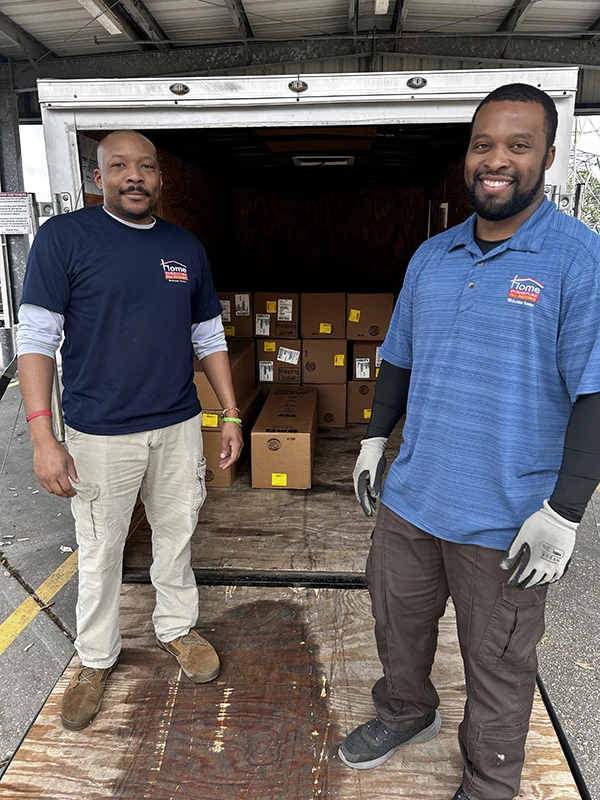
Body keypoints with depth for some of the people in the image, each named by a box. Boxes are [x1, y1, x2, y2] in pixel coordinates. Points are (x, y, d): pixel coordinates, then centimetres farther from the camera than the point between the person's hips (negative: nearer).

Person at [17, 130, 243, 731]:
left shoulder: (186, 248, 8)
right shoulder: (63, 237, -5)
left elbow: (209, 340, 12)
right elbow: (35, 339, -9)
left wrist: (232, 416, 7)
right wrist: (42, 436, -17)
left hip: (178, 427, 4)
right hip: (100, 434, -3)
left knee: (176, 536, 17)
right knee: (99, 553, 11)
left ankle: (177, 629, 40)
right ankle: (95, 661, 34)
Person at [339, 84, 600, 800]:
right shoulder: (430, 257, 6)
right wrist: (374, 439, 12)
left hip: (506, 519, -5)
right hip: (410, 496, 6)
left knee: (498, 664, 15)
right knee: (396, 615, 24)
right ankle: (405, 714, 54)